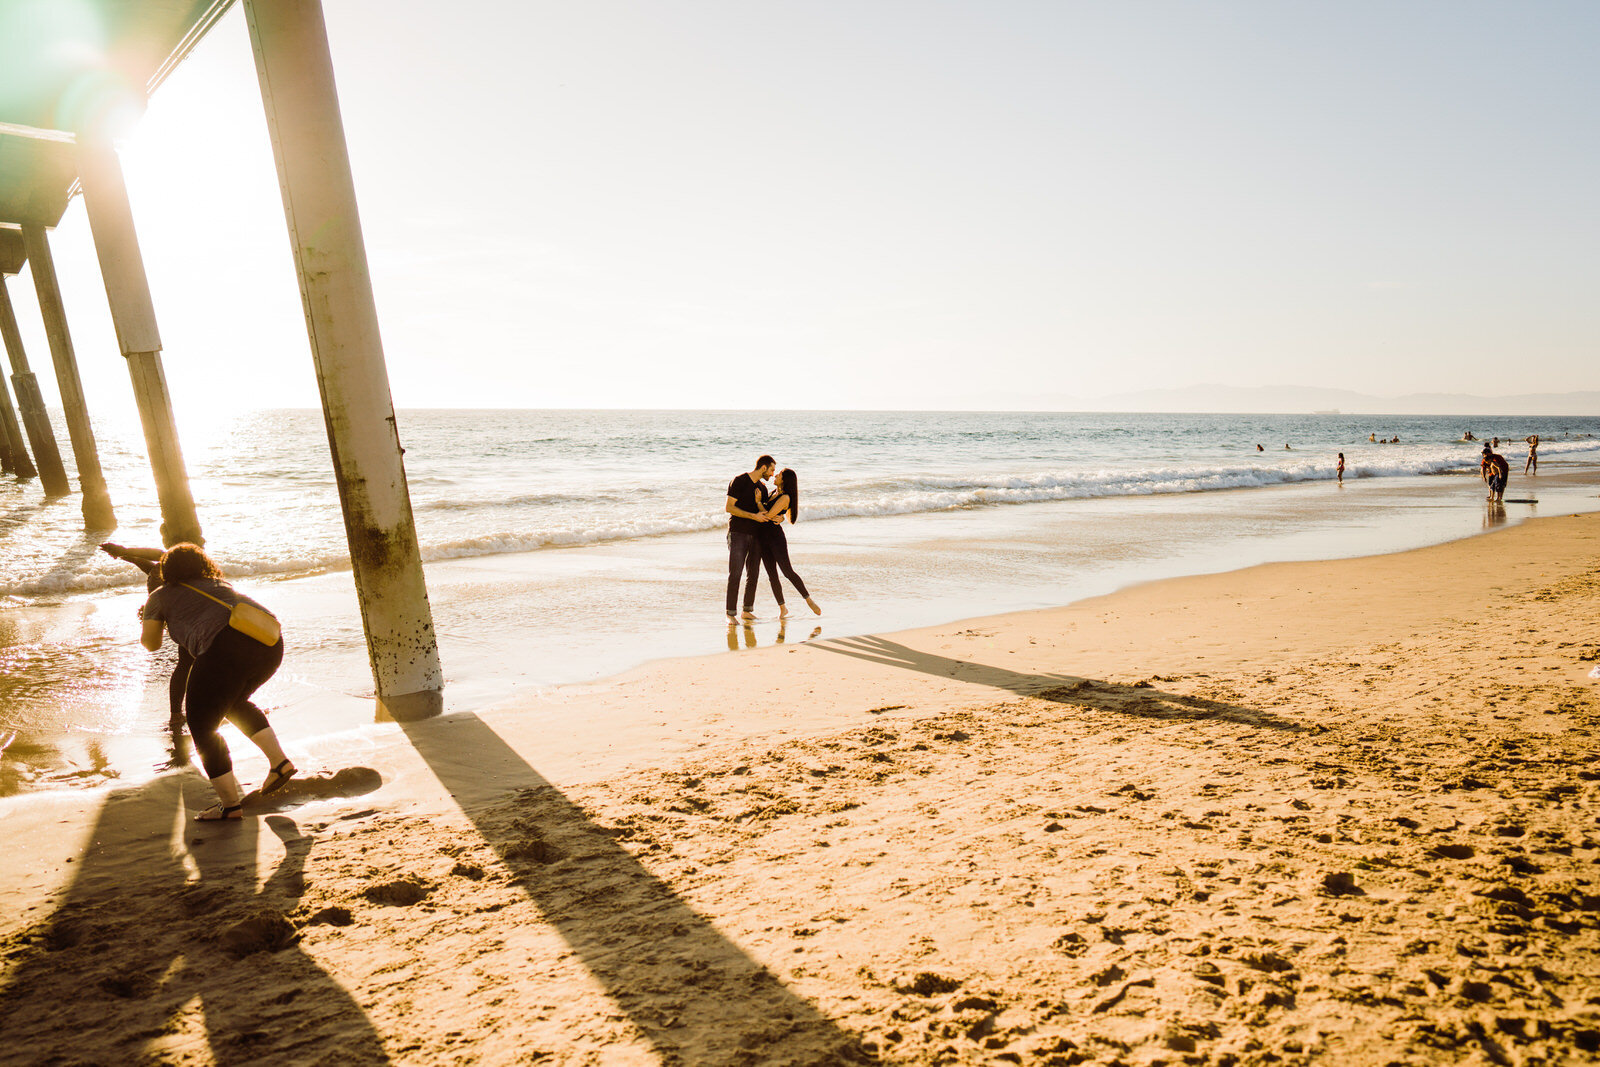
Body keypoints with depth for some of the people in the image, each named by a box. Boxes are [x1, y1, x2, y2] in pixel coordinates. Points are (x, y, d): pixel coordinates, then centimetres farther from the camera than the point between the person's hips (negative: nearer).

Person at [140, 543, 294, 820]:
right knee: (235, 703, 31)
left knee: (202, 727, 11)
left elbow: (150, 644, 33)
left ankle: (230, 804, 10)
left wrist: (150, 622, 53)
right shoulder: (219, 584, 33)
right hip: (271, 642, 6)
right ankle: (279, 761, 21)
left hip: (228, 649, -6)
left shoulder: (161, 596, 21)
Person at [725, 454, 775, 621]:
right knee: (735, 574, -9)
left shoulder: (762, 488, 15)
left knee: (753, 575, 6)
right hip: (737, 534, -7)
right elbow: (729, 507, -12)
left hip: (755, 535, 7)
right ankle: (730, 613, -4)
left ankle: (748, 610, 16)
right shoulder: (739, 481, -6)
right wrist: (753, 516, -17)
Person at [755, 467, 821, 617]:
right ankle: (782, 607, 14)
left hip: (776, 536, -8)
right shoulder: (773, 493, 13)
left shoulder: (785, 497, -13)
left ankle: (808, 599, 7)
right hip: (764, 538, 8)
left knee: (788, 572, -8)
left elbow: (768, 515, -16)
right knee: (772, 576, 5)